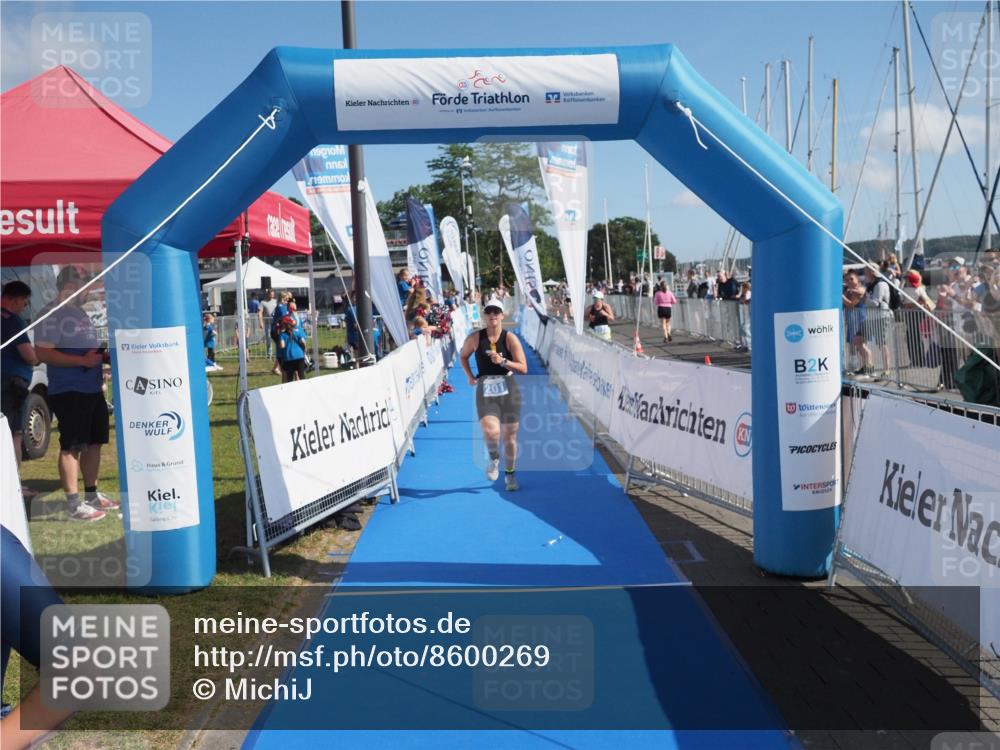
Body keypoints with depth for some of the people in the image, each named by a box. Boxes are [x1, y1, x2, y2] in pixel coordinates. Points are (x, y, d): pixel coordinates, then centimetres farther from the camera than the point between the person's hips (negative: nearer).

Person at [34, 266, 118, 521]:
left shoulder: (79, 312, 17)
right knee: (71, 447, -5)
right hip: (68, 392, -9)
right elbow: (43, 353, -21)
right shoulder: (52, 314, -12)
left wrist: (102, 355, 11)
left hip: (92, 389, 9)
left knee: (94, 442, 14)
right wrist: (82, 361, -24)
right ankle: (74, 505, 0)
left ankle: (92, 495, 26)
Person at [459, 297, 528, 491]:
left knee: (510, 436, 7)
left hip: (508, 390, 1)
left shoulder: (510, 338, -4)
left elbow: (523, 368, -7)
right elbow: (464, 356, 19)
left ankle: (510, 475, 28)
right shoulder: (475, 338, -1)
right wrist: (470, 377, 9)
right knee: (490, 431, -24)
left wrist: (503, 361, -20)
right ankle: (493, 458, 10)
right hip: (485, 391, -1)